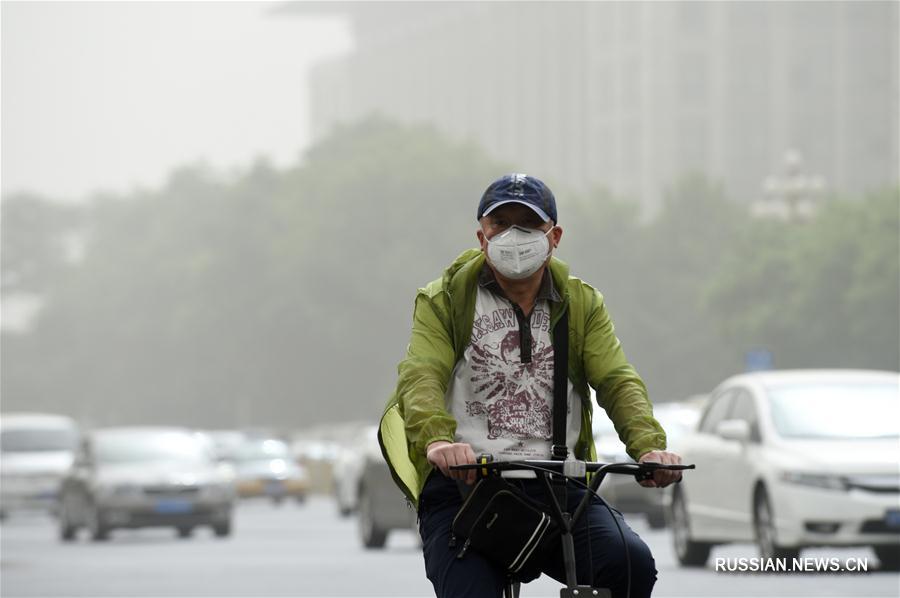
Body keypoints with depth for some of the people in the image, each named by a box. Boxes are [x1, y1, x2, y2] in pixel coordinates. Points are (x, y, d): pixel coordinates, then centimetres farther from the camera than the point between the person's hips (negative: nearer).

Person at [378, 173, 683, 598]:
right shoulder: (444, 300, 7)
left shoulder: (582, 304, 15)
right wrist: (437, 439, -34)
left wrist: (649, 446, -21)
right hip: (462, 484, -2)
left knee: (631, 563, -25)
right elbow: (420, 377, -10)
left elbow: (617, 382, 1)